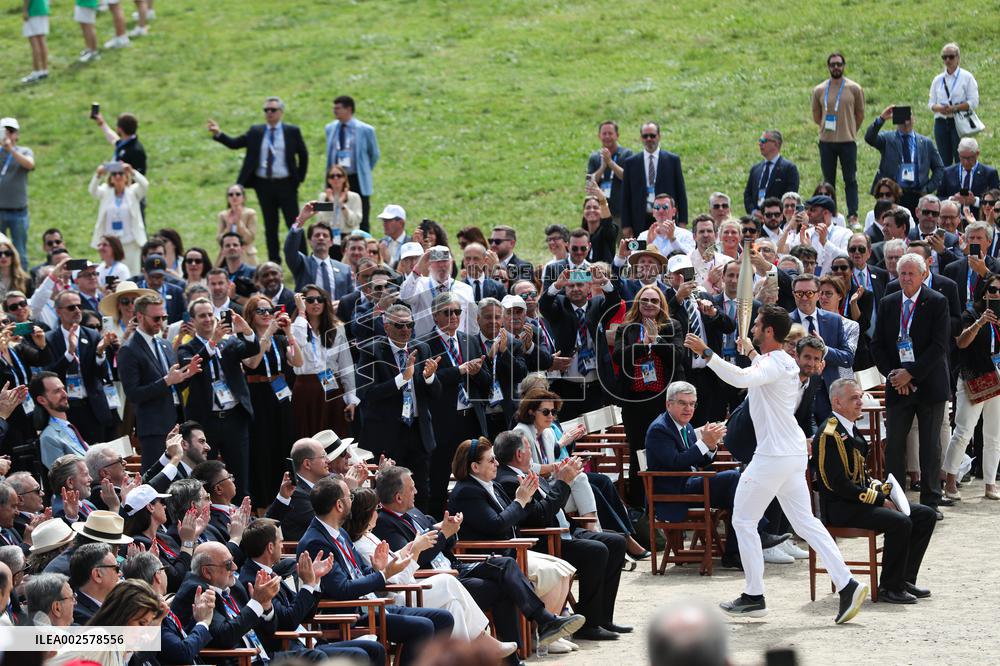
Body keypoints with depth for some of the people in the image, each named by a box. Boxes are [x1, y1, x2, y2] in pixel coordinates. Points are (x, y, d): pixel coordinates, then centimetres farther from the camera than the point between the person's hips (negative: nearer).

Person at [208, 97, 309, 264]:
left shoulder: (292, 132, 1)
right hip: (264, 184, 2)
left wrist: (300, 178, 2)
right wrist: (218, 134, -12)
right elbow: (234, 143, 3)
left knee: (294, 224, -2)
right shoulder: (255, 132, 7)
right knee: (270, 226, 8)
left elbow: (303, 155, 7)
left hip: (286, 185, -2)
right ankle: (274, 261, 14)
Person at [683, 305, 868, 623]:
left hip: (774, 456, -10)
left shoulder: (774, 363, -16)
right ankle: (846, 585, 0)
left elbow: (742, 378, -38)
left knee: (743, 521, 3)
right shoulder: (785, 362, 15)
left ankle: (754, 596, 7)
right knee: (805, 522, 10)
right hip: (794, 453, 10)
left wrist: (706, 353, -41)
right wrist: (750, 351, 44)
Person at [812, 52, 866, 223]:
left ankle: (852, 216, -1)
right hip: (826, 141, 2)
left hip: (847, 141, -2)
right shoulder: (819, 90, 5)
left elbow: (860, 114, 9)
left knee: (850, 180, -2)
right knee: (828, 181, 6)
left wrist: (850, 131, 11)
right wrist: (827, 129, 11)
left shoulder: (854, 89, -1)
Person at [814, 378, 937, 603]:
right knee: (900, 522, -30)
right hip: (840, 508, -10)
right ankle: (890, 588, -18)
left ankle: (905, 579, 6)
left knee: (925, 515, 2)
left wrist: (881, 487, 4)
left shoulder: (851, 430, 16)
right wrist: (879, 499, -16)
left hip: (862, 499, 10)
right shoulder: (829, 435, -16)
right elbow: (839, 485, -21)